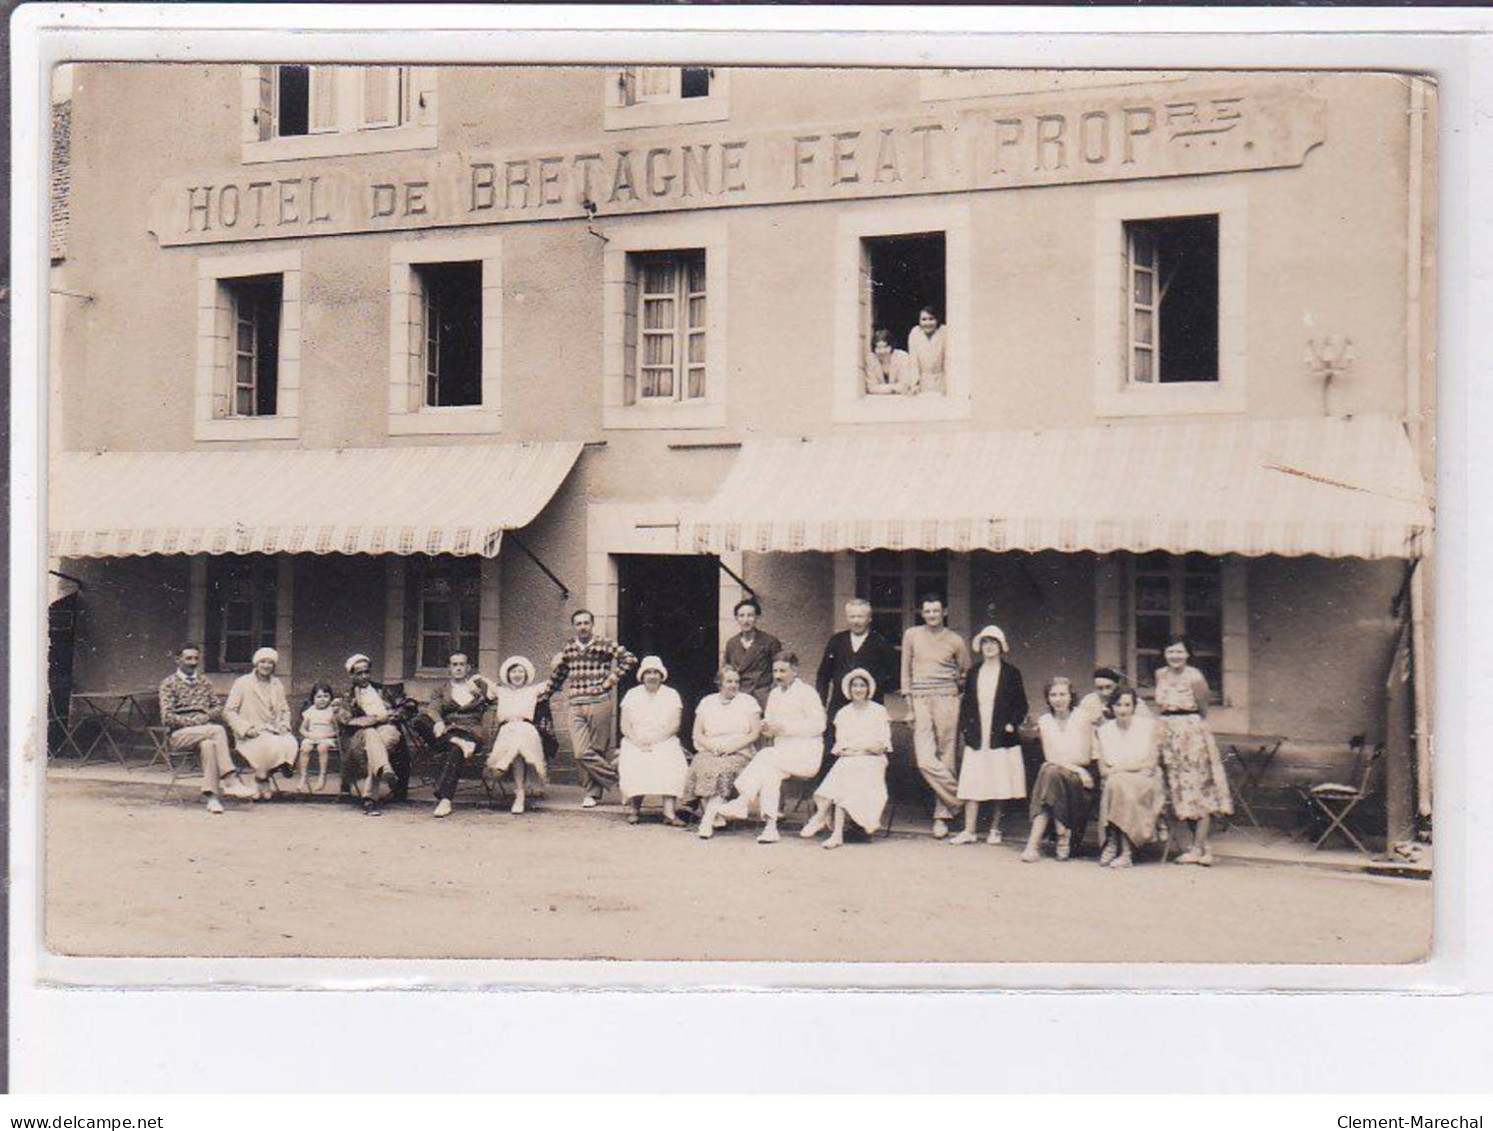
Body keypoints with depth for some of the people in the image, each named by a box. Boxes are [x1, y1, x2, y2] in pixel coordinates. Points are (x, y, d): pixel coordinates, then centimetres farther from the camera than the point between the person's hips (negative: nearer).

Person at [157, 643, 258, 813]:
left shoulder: (204, 682, 21)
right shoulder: (169, 683, 5)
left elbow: (218, 710, 16)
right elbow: (167, 718, -5)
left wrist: (207, 716, -6)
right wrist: (194, 722, -13)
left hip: (205, 732, 3)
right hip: (179, 735, -3)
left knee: (208, 744, -36)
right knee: (217, 730, -33)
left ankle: (211, 796, -43)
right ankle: (232, 781, -37)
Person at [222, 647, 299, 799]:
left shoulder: (277, 684, 18)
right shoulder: (242, 683, 3)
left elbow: (285, 710, 25)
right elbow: (228, 711, -1)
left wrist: (284, 725, 2)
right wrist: (246, 728, -14)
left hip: (274, 732, 3)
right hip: (251, 735, -3)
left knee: (290, 743, -33)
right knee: (269, 744, -36)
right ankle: (262, 783, -16)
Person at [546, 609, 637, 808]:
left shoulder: (604, 644, 1)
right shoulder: (568, 647, 14)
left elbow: (629, 659, -5)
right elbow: (559, 673, 29)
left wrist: (613, 679, -7)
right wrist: (546, 692, 32)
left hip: (599, 704, -3)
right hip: (576, 706, 3)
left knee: (600, 750, 1)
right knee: (582, 753, -8)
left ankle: (593, 792, 14)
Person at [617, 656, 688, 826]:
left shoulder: (671, 695, 9)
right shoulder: (632, 695, 12)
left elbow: (674, 725, -1)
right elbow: (625, 726, 5)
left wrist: (653, 741, -13)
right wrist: (639, 743, -12)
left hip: (664, 742, -1)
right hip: (635, 742, 1)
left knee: (671, 765, -31)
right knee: (633, 765, -30)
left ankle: (669, 813, -36)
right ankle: (636, 809, -16)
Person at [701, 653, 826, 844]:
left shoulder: (807, 693, -2)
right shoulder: (775, 695, 19)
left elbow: (818, 725, -12)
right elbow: (770, 725, 21)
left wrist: (784, 727, -17)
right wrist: (767, 728, -4)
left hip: (806, 752, -5)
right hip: (781, 751, 5)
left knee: (767, 758, -29)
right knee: (771, 772, -27)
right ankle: (770, 826, -33)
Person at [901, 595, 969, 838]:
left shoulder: (955, 640, 7)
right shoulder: (912, 635, 10)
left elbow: (966, 674, 19)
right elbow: (906, 670, 12)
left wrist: (956, 690, 7)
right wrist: (908, 703, 7)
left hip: (946, 700, -1)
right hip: (920, 700, 1)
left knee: (946, 759, -2)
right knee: (925, 761, -14)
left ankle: (942, 815, 6)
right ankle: (959, 798, 2)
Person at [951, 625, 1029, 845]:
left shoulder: (1010, 673, 3)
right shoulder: (974, 674, 12)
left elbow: (1021, 705, 3)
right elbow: (966, 703, 14)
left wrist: (1012, 724, -10)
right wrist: (965, 727, 3)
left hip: (1001, 737, -2)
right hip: (977, 738, 2)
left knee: (1001, 786, 2)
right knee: (972, 785, -2)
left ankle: (995, 830, 13)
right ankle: (969, 831, 0)